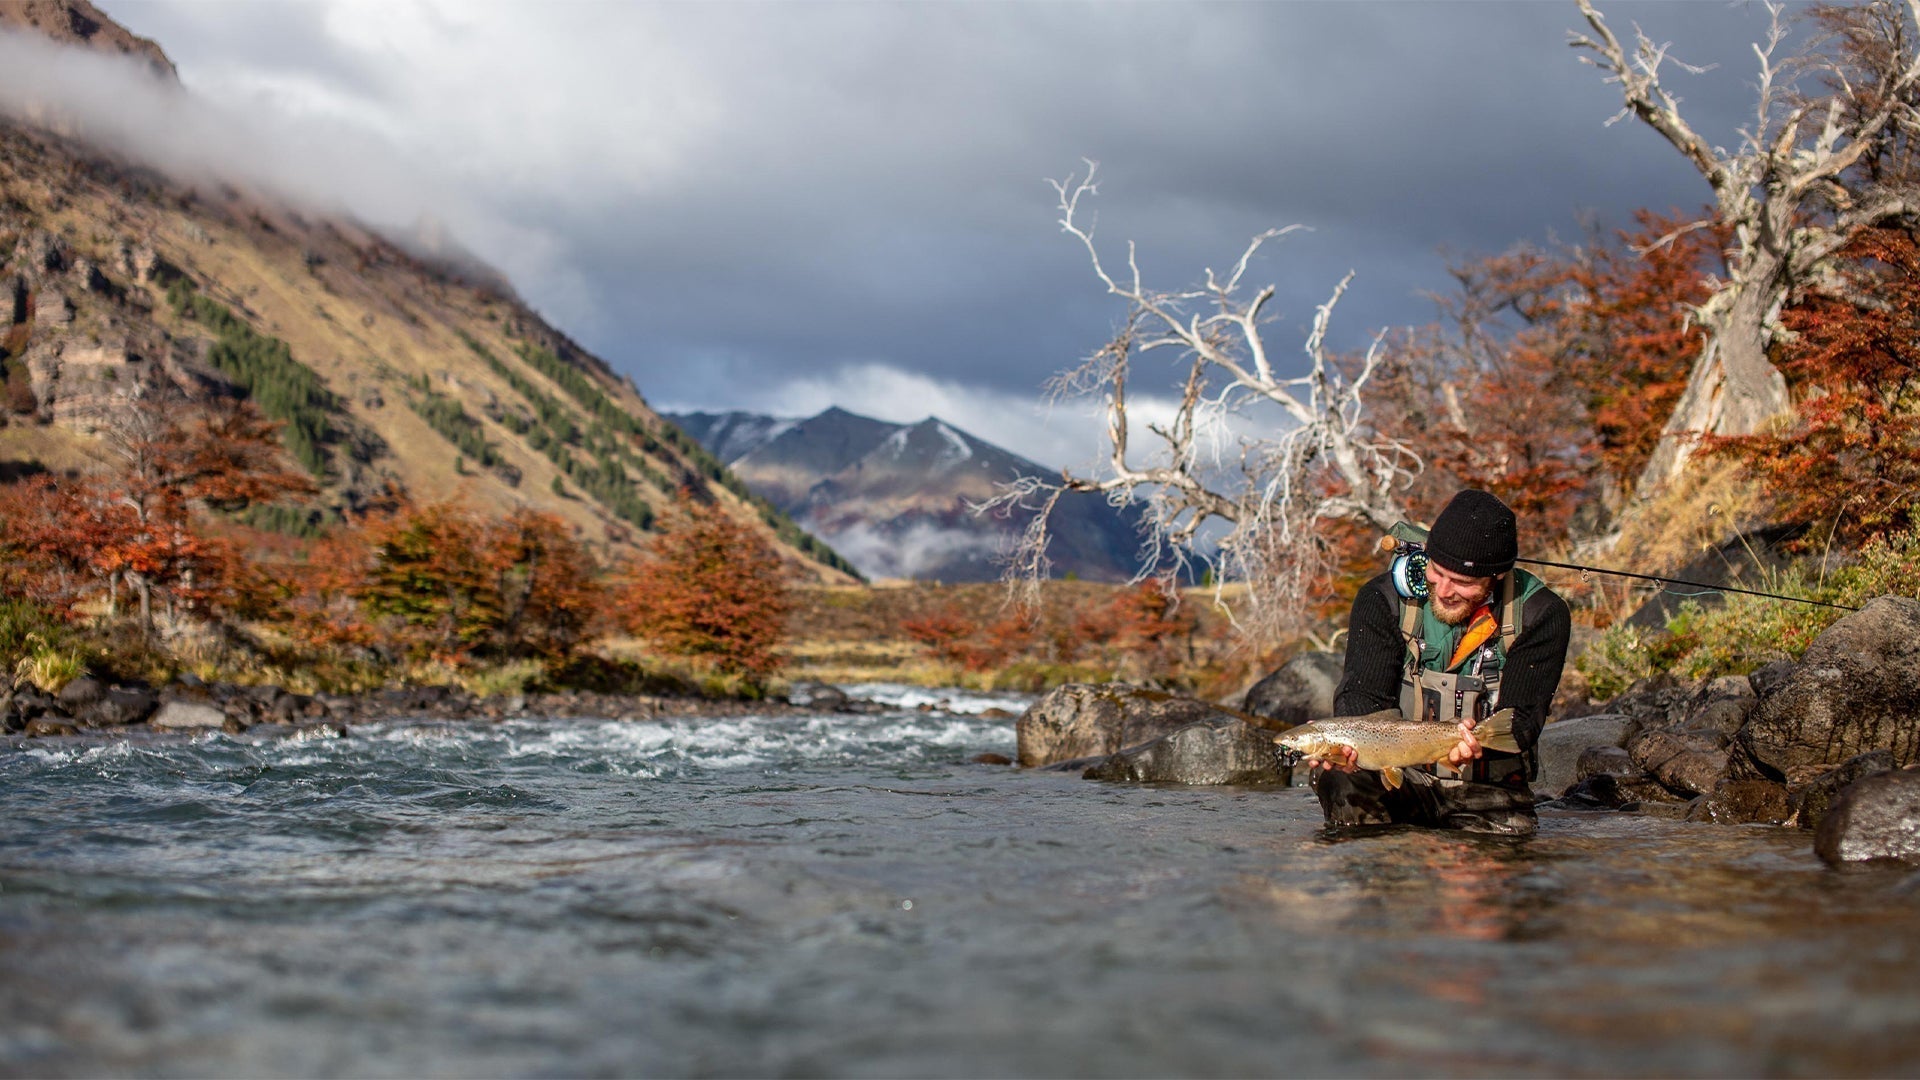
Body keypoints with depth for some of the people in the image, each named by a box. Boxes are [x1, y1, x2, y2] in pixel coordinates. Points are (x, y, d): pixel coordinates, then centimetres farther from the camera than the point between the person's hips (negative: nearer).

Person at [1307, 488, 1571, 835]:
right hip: (1397, 780, 0)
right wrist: (1344, 742, -36)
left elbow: (1521, 717, -12)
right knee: (1335, 775, -31)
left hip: (1487, 792, 0)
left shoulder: (1540, 616, -7)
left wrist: (1478, 742, -36)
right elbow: (1363, 695, -12)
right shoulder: (1383, 599, -5)